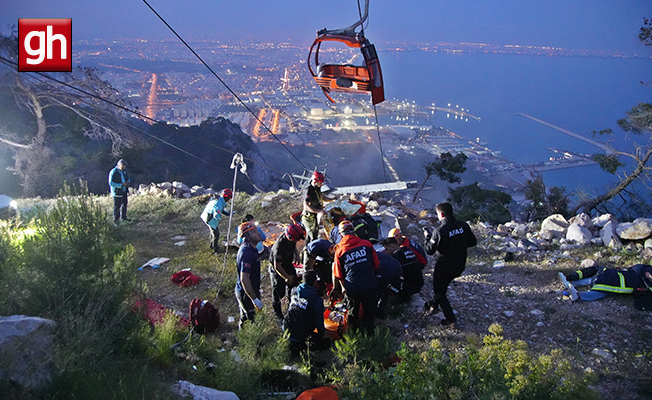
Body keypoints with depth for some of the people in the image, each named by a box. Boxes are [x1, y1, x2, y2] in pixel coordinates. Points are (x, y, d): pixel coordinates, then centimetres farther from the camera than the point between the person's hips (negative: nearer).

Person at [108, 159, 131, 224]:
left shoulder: (124, 170, 5)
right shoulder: (113, 172, -17)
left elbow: (127, 177, 20)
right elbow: (111, 183, -19)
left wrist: (128, 182, -4)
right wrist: (121, 185, -25)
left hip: (124, 191, 7)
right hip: (117, 192, -7)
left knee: (124, 204, 17)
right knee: (117, 207, -3)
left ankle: (124, 217, 33)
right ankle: (115, 220, 6)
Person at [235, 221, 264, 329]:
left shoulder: (249, 248, 2)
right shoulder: (247, 253, -30)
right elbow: (244, 279, -32)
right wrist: (255, 300, -28)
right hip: (246, 294, -9)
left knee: (245, 316, 25)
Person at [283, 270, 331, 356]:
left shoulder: (294, 290, -1)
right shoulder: (317, 299, -18)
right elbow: (319, 320, -12)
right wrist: (323, 333, 5)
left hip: (287, 328, 7)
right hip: (301, 334, -7)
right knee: (326, 342, 7)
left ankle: (292, 340, 14)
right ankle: (298, 345, -6)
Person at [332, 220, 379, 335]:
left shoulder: (339, 251, -5)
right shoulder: (367, 244, -4)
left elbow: (338, 275, 4)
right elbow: (376, 264, 7)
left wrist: (343, 287, 21)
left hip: (352, 289, 0)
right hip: (369, 286, 0)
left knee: (353, 313, 23)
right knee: (369, 311, 20)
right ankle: (369, 332, 31)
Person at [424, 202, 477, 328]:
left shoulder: (440, 231, -25)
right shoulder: (463, 225, -8)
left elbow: (430, 250, -16)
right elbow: (473, 242, 4)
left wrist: (427, 237, 0)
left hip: (445, 266, -6)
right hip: (460, 265, 6)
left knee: (439, 290, 13)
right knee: (443, 285, 30)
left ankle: (450, 320, 13)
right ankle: (435, 304, 50)